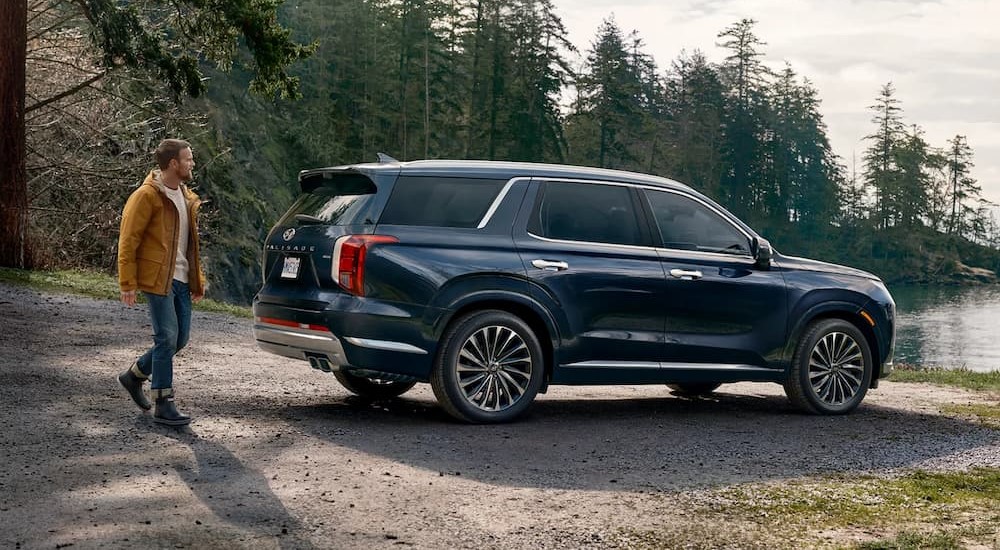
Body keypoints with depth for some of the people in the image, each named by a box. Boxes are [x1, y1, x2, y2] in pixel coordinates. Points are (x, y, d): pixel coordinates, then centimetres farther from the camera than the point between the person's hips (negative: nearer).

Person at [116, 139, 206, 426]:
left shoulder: (187, 198, 15)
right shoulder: (147, 196, -11)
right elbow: (128, 241, -11)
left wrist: (198, 279, 18)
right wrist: (128, 284, -15)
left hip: (181, 281, 8)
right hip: (158, 279, -8)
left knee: (179, 339, 10)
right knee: (167, 339, -8)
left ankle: (134, 375, 30)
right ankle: (164, 406, -1)